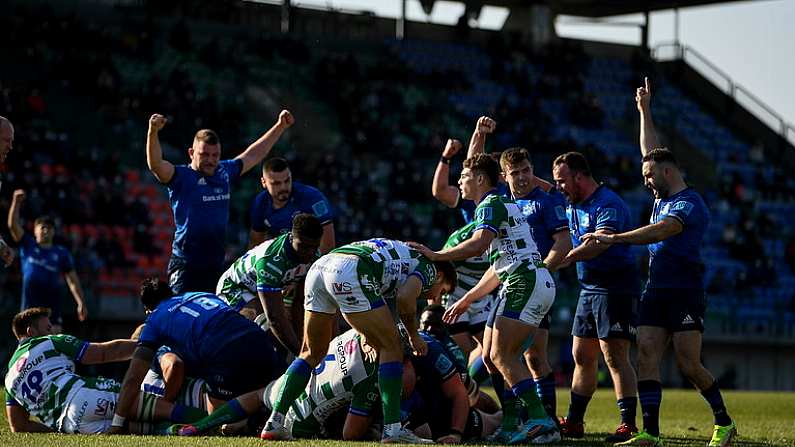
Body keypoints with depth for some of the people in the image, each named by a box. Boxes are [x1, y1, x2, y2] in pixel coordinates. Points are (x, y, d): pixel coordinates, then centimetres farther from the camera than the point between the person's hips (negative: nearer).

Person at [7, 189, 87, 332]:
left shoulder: (61, 252, 9)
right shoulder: (27, 245, 9)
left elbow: (72, 280, 7)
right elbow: (13, 225, -4)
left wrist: (81, 303, -1)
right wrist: (16, 202, -17)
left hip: (52, 306, 0)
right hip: (30, 307, 0)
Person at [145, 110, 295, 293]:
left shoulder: (224, 172, 10)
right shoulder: (181, 177, -7)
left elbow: (254, 154, 24)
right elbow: (155, 164, -25)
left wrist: (280, 127, 29)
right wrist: (153, 132, -41)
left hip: (217, 265, 6)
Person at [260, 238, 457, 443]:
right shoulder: (428, 267, 16)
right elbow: (405, 298, -4)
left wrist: (369, 336, 29)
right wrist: (414, 336, 10)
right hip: (349, 274, -8)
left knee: (312, 354, 20)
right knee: (391, 348, 4)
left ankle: (274, 423, 14)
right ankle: (393, 429, -1)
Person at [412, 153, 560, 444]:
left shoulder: (491, 204, -6)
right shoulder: (503, 205, 26)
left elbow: (477, 244, -25)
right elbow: (499, 266, 29)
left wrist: (436, 255, -18)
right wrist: (467, 298, 31)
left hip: (526, 283, -10)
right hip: (535, 282, 10)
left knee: (501, 356, -16)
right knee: (491, 356, 9)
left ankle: (541, 422, -24)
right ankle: (512, 425, 7)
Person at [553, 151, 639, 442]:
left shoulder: (608, 204, -17)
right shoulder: (572, 206, 13)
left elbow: (600, 242, -31)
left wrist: (567, 258, -41)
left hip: (615, 289, -9)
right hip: (589, 289, 9)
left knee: (615, 357, -12)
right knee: (582, 357, 12)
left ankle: (628, 425, -11)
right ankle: (573, 422, 20)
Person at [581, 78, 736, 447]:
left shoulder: (689, 203, -12)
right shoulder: (663, 197, 15)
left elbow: (660, 231, -28)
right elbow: (651, 151, 27)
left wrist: (614, 239, -34)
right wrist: (644, 111, 28)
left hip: (685, 295, -8)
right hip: (656, 292, 8)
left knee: (689, 365, -7)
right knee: (646, 358, -5)